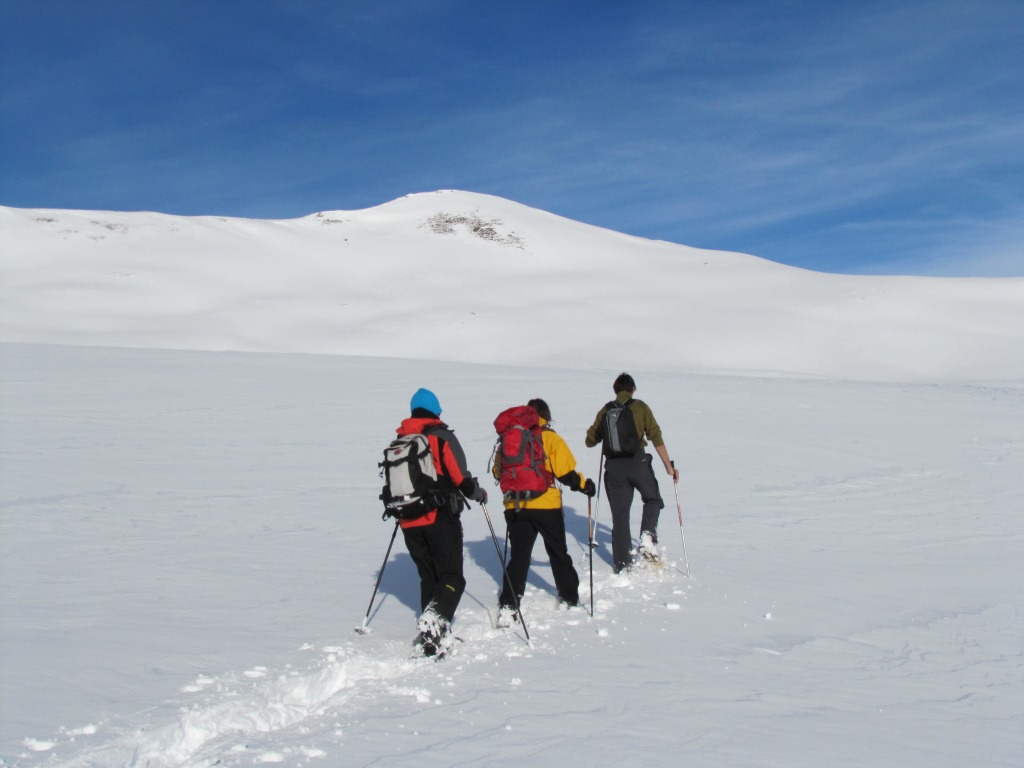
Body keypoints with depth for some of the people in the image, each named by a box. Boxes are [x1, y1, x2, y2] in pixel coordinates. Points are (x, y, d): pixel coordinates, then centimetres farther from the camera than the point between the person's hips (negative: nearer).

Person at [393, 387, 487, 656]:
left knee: (428, 578, 18)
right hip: (440, 520, -5)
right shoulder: (442, 437, -6)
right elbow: (461, 479, -11)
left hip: (409, 523, 5)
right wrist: (479, 494, 9)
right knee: (451, 578, -2)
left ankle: (433, 632, 18)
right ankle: (433, 622, -25)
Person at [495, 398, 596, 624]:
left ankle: (508, 607, -4)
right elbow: (565, 472, -10)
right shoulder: (550, 438, -6)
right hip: (546, 506, -2)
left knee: (518, 557, 8)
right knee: (558, 554, 16)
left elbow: (497, 471, 10)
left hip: (515, 507, 2)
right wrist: (585, 485, 6)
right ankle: (569, 599, 28)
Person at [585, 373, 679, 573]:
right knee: (653, 500, 20)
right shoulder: (640, 407, 2)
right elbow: (656, 437, -5)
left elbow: (590, 441, 14)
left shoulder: (605, 411, 10)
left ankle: (622, 566, 11)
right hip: (638, 462, -2)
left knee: (620, 515, 9)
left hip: (614, 467, 2)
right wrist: (668, 465, -3)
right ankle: (647, 538, -6)